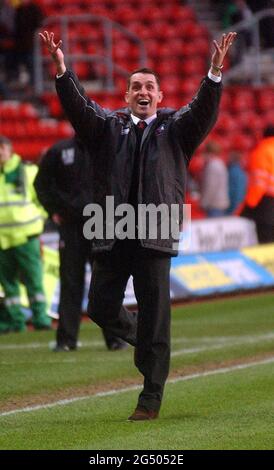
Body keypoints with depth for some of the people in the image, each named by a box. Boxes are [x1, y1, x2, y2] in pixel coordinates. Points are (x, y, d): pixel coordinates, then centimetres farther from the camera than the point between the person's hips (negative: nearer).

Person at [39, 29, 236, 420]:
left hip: (154, 237, -2)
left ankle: (151, 397, 5)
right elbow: (78, 107, -5)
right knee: (102, 308, 4)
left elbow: (203, 111, -8)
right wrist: (61, 69, -22)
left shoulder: (175, 128, 8)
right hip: (111, 235, 2)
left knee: (154, 315, -1)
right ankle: (142, 341, 35)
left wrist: (215, 72, -25)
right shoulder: (108, 126, 10)